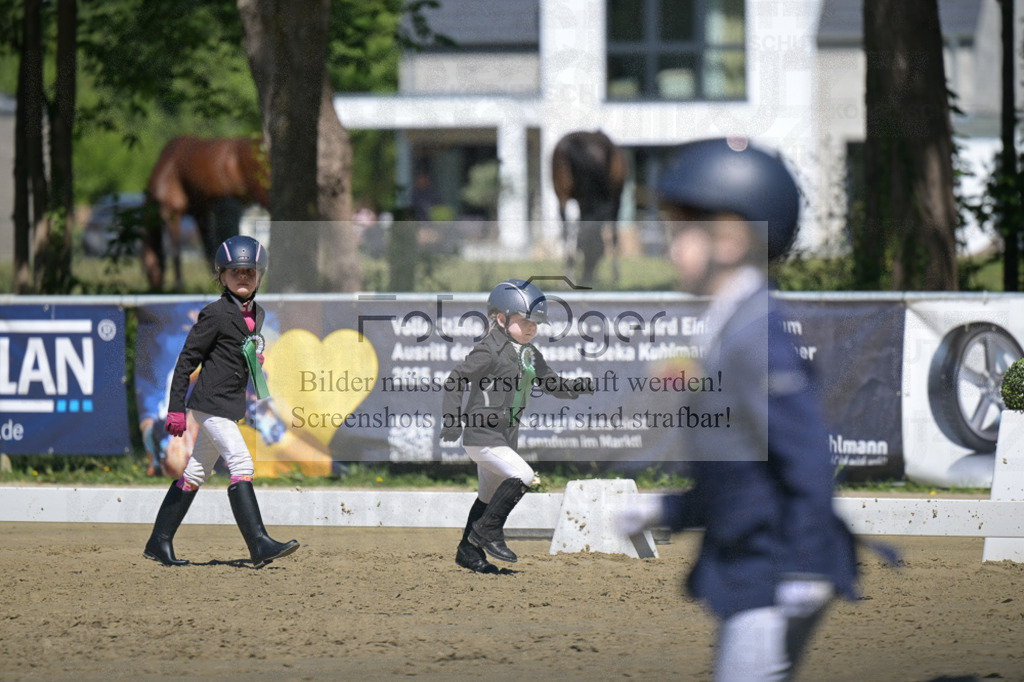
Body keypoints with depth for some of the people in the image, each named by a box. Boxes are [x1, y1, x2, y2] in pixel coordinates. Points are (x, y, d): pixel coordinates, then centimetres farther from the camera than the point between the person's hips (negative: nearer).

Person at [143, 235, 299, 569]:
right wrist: (176, 407, -14)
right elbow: (187, 359, -11)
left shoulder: (256, 315, 12)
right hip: (211, 403, -9)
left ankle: (159, 542, 20)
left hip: (231, 405, 9)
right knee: (241, 463, -17)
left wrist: (256, 361, 9)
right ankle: (259, 544, -22)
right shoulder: (215, 314, -12)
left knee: (196, 472, 12)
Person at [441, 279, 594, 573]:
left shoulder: (530, 355, 11)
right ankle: (488, 530, -9)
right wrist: (452, 420, -22)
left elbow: (551, 383, 18)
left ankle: (469, 552, 30)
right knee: (522, 476, -22)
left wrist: (579, 386, -2)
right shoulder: (489, 351, -14)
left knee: (490, 496, 17)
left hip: (505, 437, 9)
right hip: (482, 435, -9)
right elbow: (457, 380, -13)